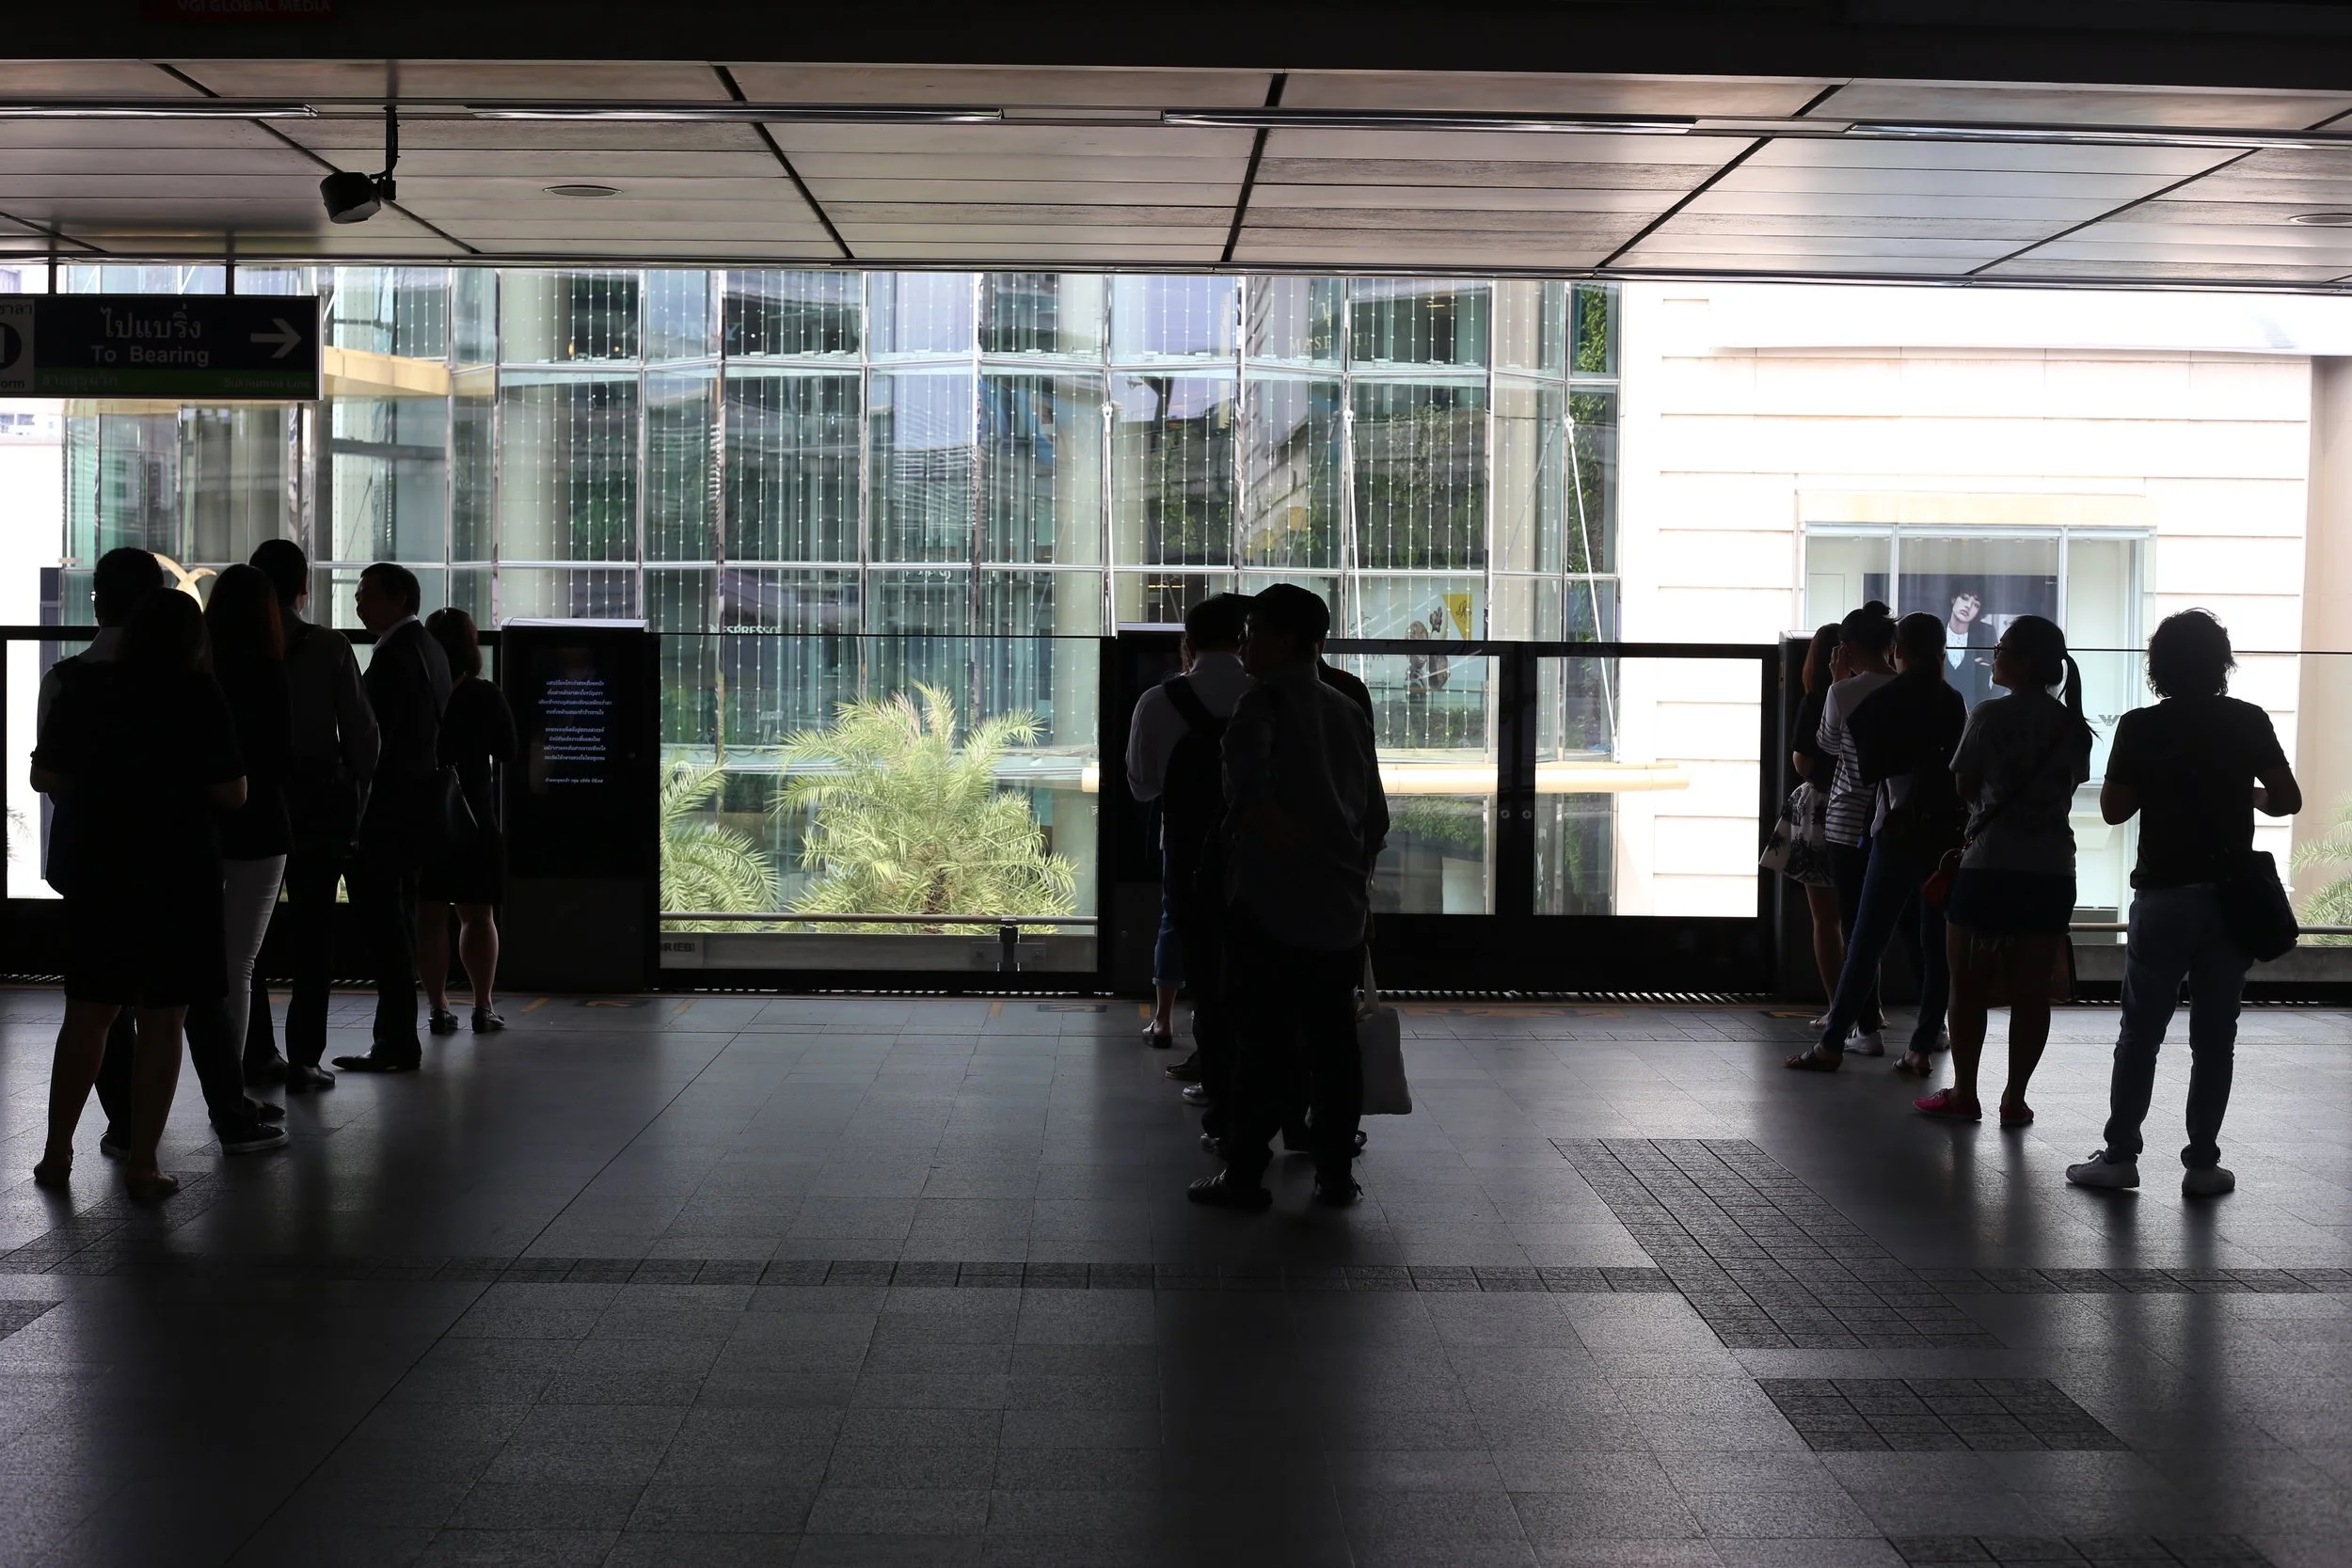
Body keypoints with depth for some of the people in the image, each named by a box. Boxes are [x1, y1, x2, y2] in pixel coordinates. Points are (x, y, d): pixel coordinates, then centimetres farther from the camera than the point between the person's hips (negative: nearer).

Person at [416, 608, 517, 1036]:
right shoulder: (487, 697, -6)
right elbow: (507, 755, 4)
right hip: (474, 817, -1)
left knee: (429, 915, 5)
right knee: (478, 915, 6)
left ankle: (438, 1006, 3)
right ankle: (484, 1007, 3)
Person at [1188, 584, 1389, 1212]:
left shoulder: (1265, 699, -5)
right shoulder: (1350, 712, 13)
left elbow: (1245, 752, -29)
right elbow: (1376, 812, 18)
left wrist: (1251, 805, -38)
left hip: (1272, 901, -6)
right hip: (1342, 906, 6)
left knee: (1265, 1039, -2)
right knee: (1333, 1041, 9)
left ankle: (1245, 1176, 1)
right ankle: (1336, 1173, 12)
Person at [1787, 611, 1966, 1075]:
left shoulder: (1881, 701, -3)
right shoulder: (1953, 704, 7)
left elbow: (1867, 768, 0)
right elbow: (1962, 769, 9)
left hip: (1899, 831, -3)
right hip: (1948, 832, 3)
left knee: (1865, 942, -1)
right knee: (1938, 944, 5)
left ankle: (1832, 1044, -1)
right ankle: (1923, 1048, 3)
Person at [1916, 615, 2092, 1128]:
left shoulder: (1991, 715, -9)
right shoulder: (2073, 725, 6)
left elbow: (1965, 788, -2)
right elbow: (2070, 790, 11)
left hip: (1990, 866, -4)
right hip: (2052, 868, 4)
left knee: (1969, 986, 6)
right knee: (2031, 992, 6)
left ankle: (1963, 1095, 9)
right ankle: (2015, 1099, 9)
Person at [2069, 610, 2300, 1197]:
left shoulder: (2140, 728, -5)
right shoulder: (2248, 722, 0)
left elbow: (2114, 809, -3)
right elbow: (2288, 800, -1)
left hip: (2163, 895, -1)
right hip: (2230, 894, 1)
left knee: (2141, 1031, 6)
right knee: (2214, 1035, 5)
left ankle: (2120, 1154, 5)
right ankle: (2202, 1163, 6)